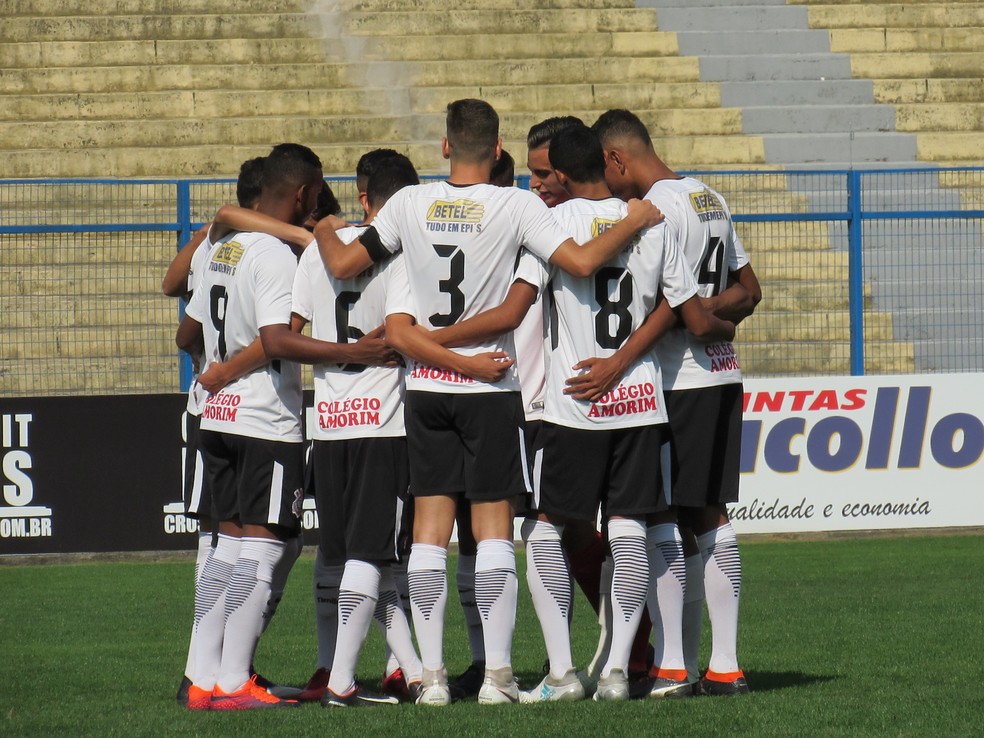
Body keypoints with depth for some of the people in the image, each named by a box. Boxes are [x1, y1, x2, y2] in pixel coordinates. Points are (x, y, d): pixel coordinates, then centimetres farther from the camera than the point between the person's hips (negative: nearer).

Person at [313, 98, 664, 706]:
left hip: (426, 385, 3)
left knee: (430, 528, 5)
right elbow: (582, 262, -17)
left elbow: (343, 265, 4)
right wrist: (633, 223, -1)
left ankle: (432, 674, 3)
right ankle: (497, 673, -3)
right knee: (493, 527, 0)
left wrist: (323, 230, 25)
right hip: (490, 388, -3)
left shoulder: (411, 204, -1)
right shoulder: (516, 206, -9)